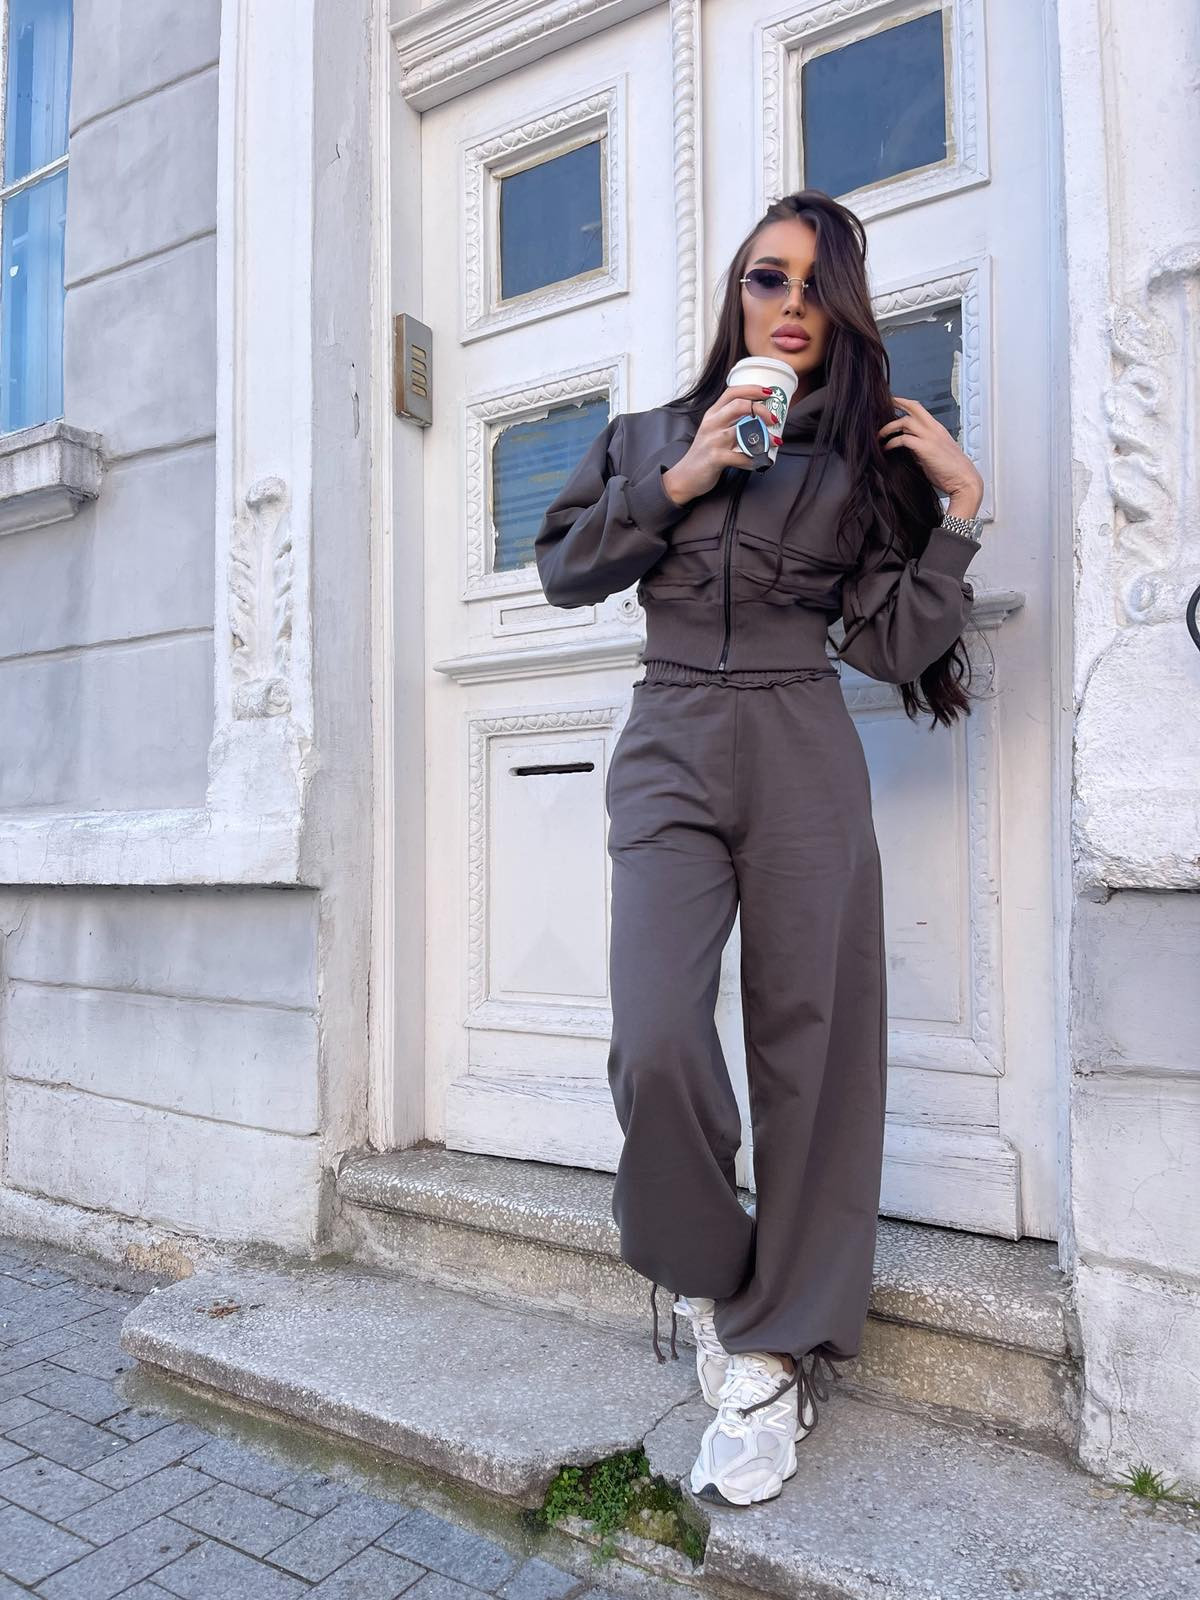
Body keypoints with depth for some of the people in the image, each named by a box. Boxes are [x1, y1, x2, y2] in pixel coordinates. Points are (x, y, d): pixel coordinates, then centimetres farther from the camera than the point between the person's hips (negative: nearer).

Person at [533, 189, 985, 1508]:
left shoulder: (864, 458, 14)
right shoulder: (650, 436, 18)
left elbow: (893, 645, 6)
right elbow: (564, 568, 8)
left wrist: (960, 507, -1)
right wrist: (676, 483, -1)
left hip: (806, 764, 1)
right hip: (670, 753, 0)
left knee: (807, 1047, -2)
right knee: (656, 1043, -16)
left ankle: (775, 1351, 15)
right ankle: (706, 1275, 15)